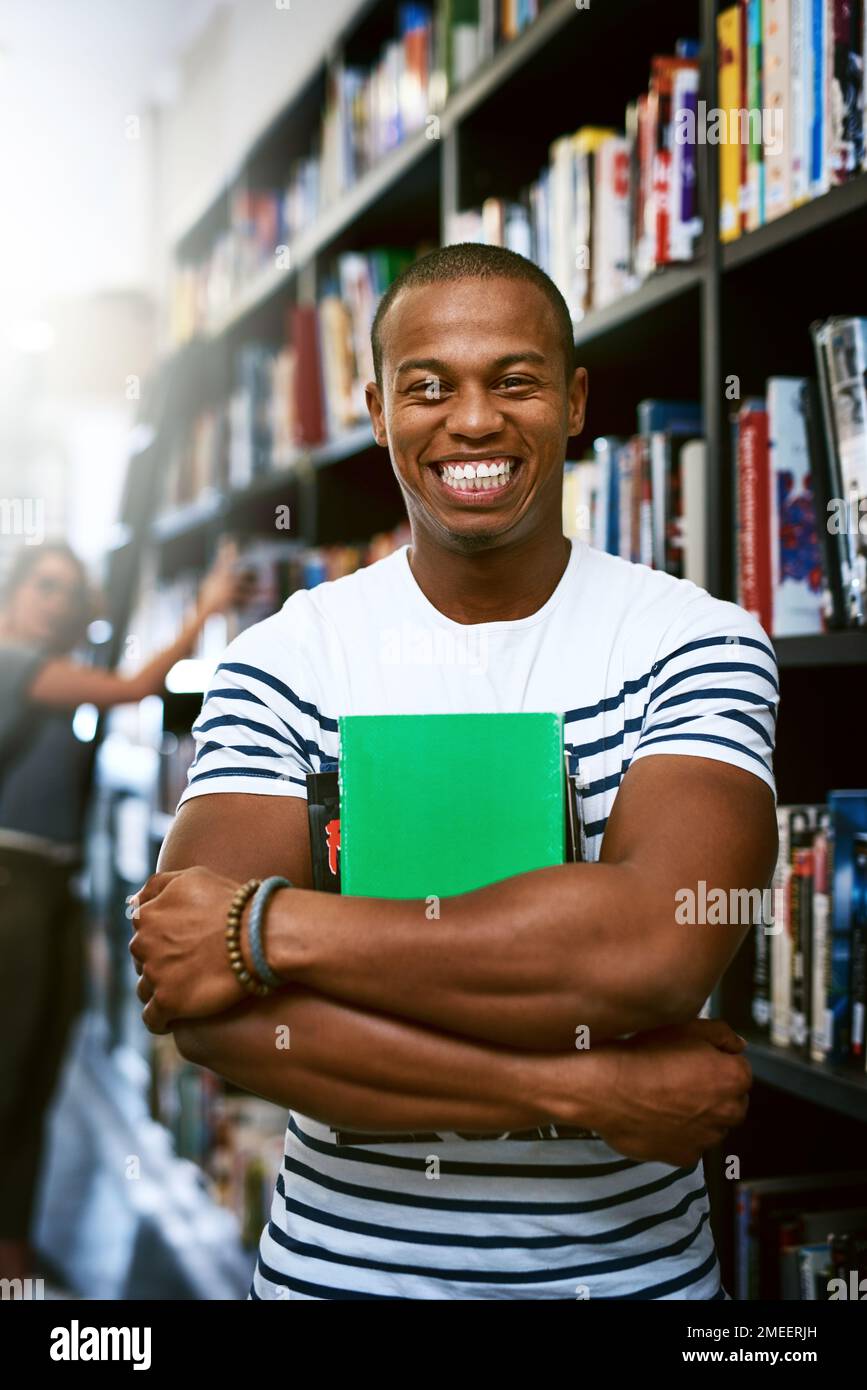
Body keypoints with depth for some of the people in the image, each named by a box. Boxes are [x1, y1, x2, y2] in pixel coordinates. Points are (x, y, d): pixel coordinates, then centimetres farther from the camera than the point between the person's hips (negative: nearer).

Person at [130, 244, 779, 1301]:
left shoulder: (696, 644, -9)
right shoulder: (282, 660, -7)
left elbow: (659, 948, -25)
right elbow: (209, 1012, -19)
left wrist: (269, 930, -23)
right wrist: (579, 1089, -24)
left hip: (636, 1263, 0)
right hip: (340, 1263, 1)